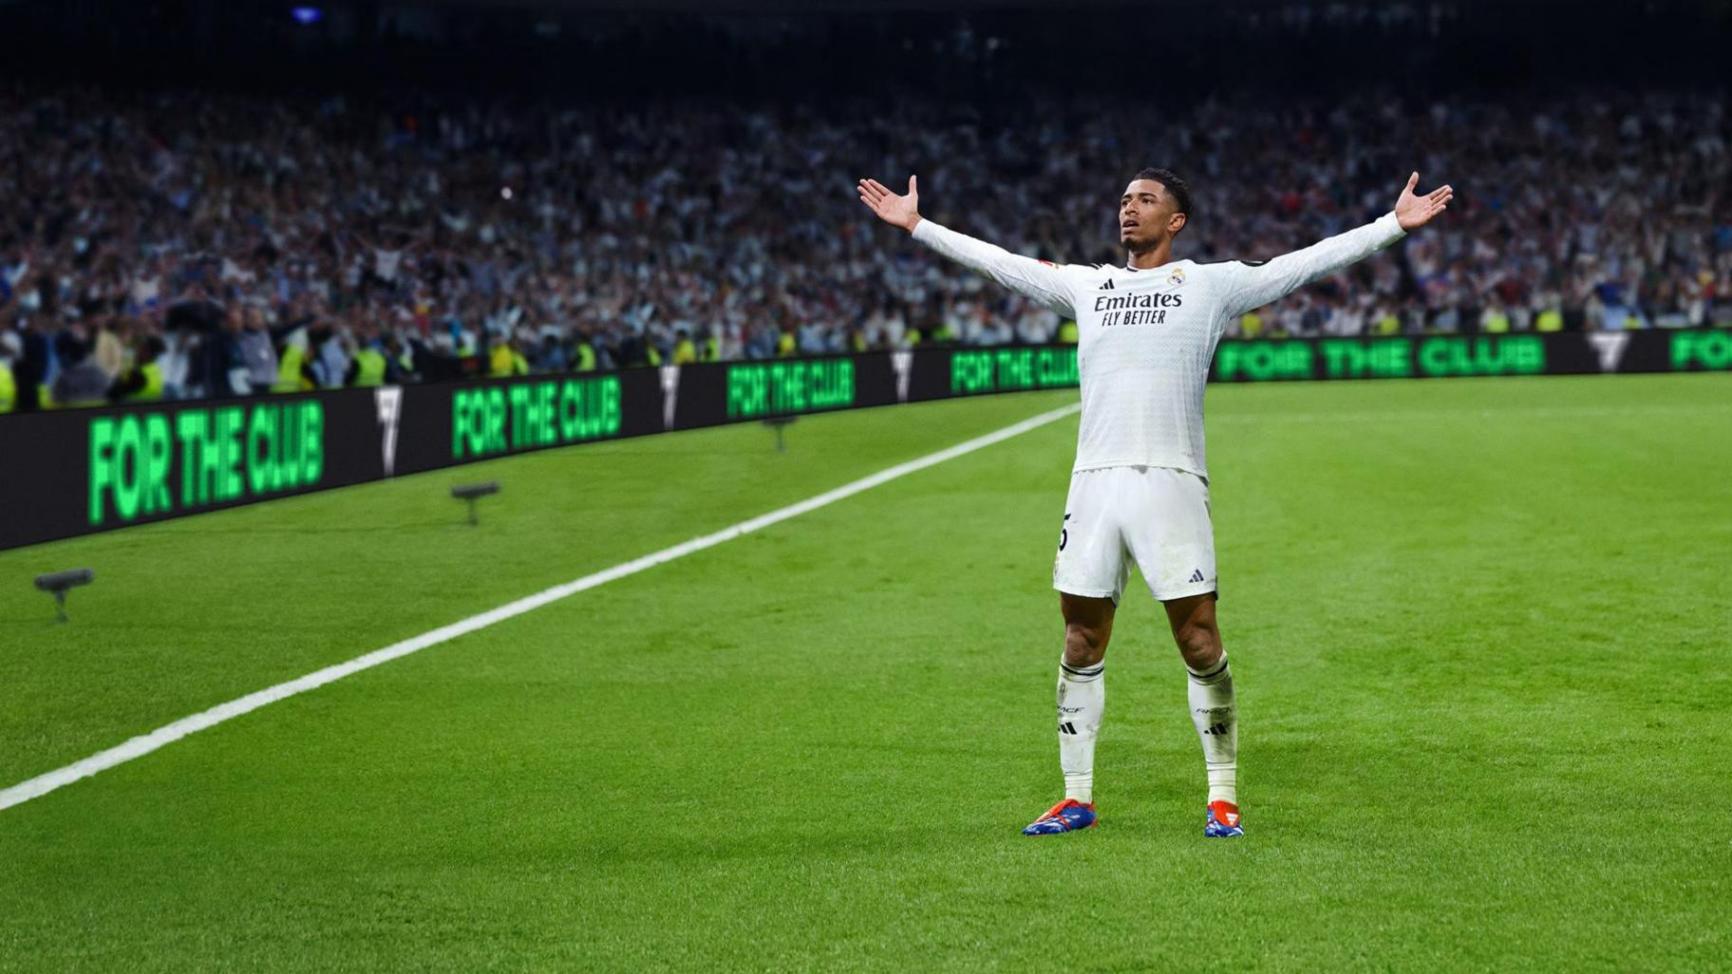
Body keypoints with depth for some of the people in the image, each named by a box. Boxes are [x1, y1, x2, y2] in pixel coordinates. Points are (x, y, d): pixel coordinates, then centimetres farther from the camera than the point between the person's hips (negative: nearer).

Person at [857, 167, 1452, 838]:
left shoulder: (1211, 284, 7)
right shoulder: (1086, 284, 18)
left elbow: (1311, 261, 3)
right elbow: (996, 261, 24)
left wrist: (1395, 225, -4)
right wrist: (917, 225, 23)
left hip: (1171, 481, -3)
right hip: (1095, 480, 4)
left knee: (1199, 640, -6)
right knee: (1081, 643, 5)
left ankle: (1223, 797, 4)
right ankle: (1077, 797, 13)